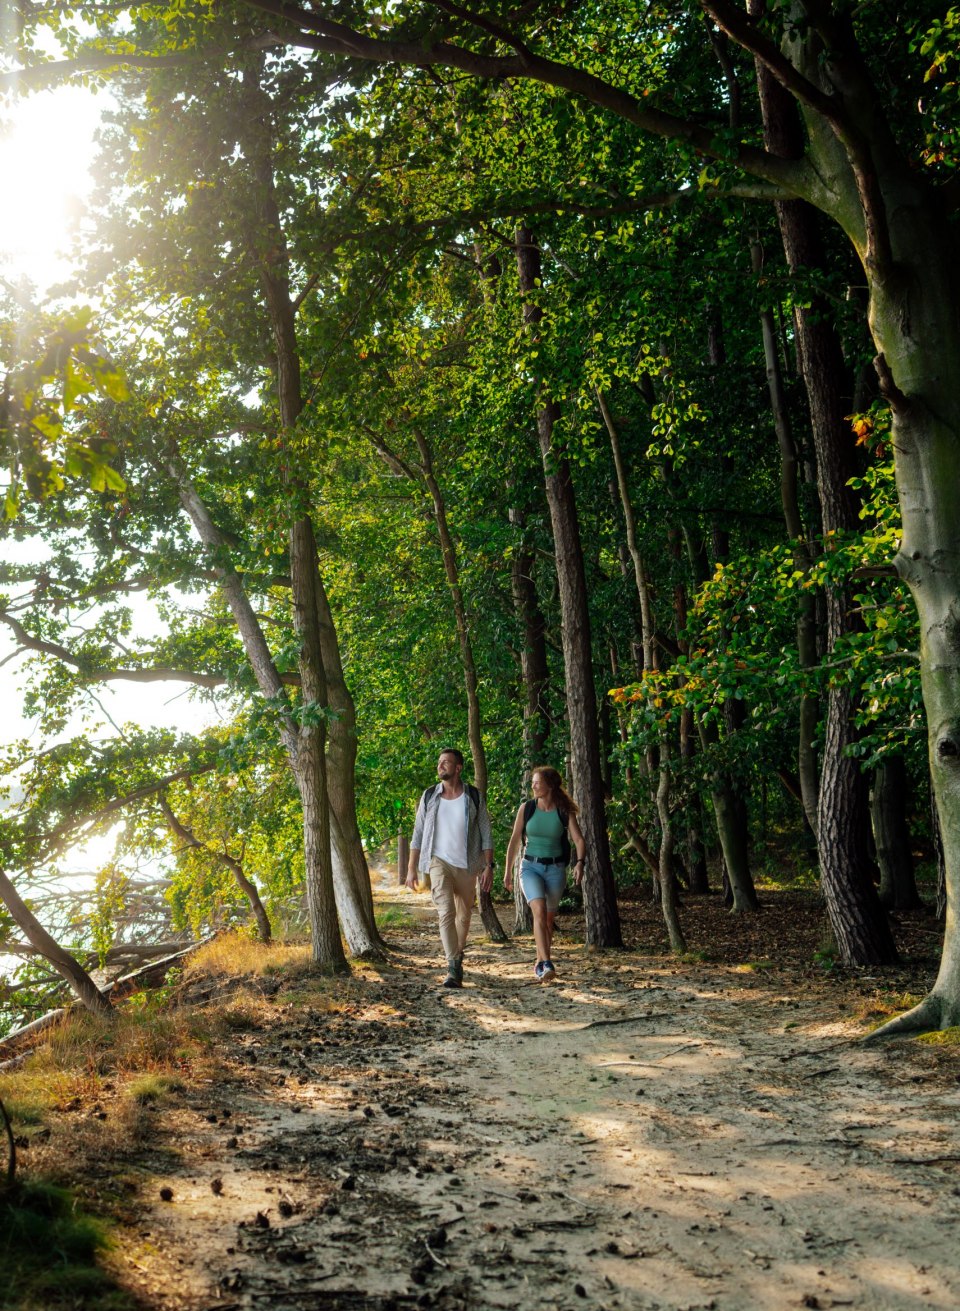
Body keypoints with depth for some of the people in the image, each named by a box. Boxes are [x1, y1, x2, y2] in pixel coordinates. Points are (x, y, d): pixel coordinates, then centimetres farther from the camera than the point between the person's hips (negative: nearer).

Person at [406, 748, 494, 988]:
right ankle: (454, 969, -20)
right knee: (446, 912, -17)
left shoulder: (474, 797, -1)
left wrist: (489, 867, -8)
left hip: (467, 865, 1)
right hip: (439, 862, -1)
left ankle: (457, 955, 38)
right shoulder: (429, 797, 2)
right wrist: (411, 868, 2)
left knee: (464, 915, 13)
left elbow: (486, 834, 0)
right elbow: (418, 834, 6)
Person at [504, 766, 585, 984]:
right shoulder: (526, 808, -2)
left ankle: (540, 963, 32)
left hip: (555, 869, 1)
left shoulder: (565, 812, -4)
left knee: (548, 919, 11)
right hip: (531, 867, -1)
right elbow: (515, 840, 5)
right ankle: (548, 965, -30)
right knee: (539, 911, -23)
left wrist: (580, 862, -29)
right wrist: (508, 870, 7)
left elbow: (578, 839, -11)